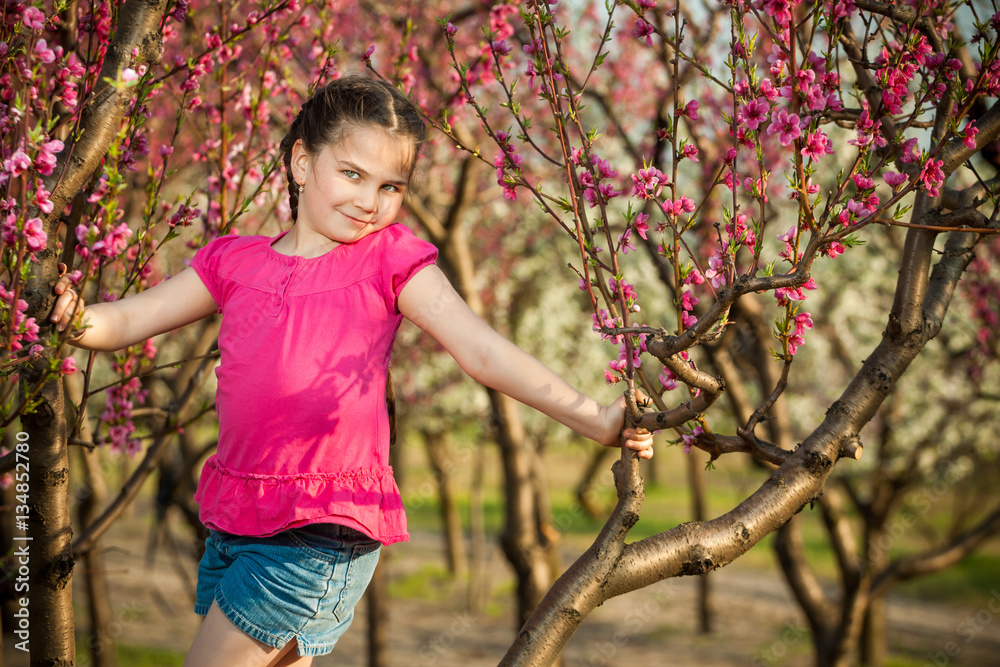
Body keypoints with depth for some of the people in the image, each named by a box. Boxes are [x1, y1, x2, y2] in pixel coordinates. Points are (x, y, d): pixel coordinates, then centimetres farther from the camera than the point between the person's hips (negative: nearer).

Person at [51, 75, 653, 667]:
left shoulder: (389, 258, -1)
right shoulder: (237, 261, 9)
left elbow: (482, 349, -7)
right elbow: (128, 321, 11)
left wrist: (592, 418, -17)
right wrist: (76, 319, -13)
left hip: (323, 535, -5)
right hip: (235, 520, 5)